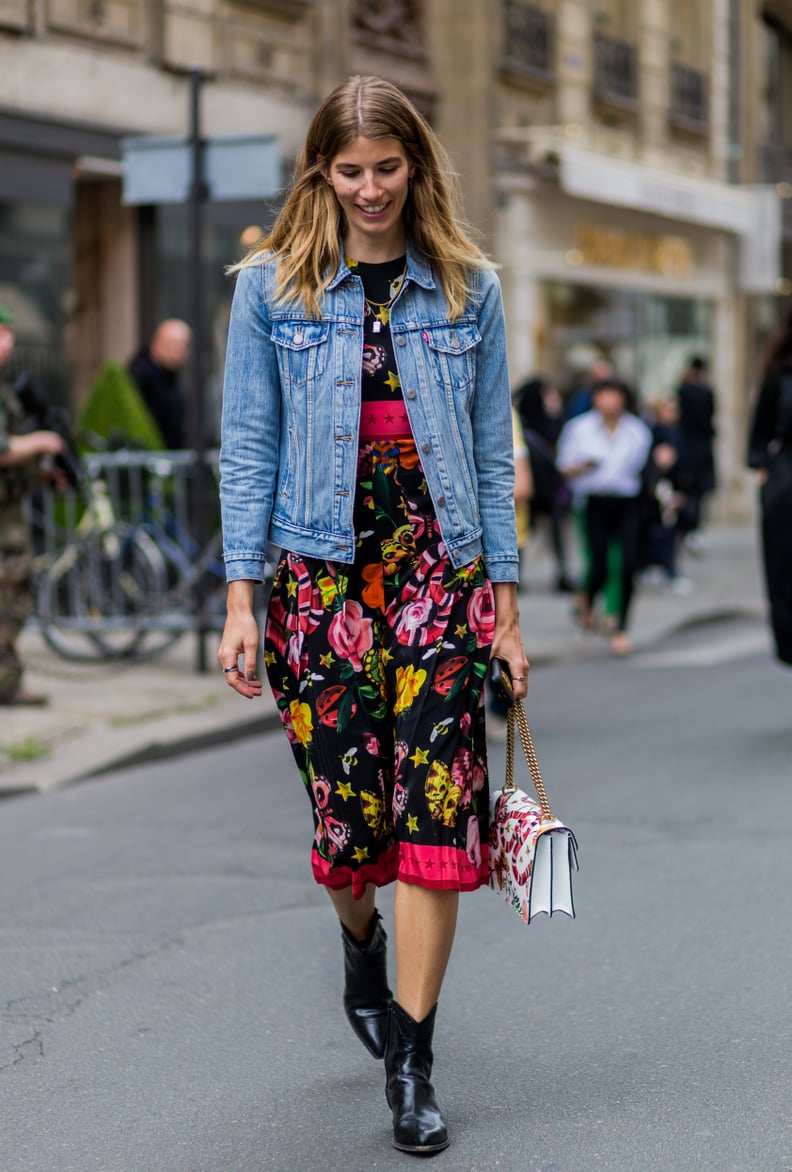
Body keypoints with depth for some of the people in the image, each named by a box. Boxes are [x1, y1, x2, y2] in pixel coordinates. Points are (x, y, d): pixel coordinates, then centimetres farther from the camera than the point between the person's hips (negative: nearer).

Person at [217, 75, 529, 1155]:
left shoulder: (468, 288, 8)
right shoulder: (271, 288, 4)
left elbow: (492, 453, 10)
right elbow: (248, 447, 3)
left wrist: (505, 602, 7)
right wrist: (241, 598, -3)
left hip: (440, 571, 1)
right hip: (318, 571, 0)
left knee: (437, 807, -9)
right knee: (349, 817, 1)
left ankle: (411, 1058, 0)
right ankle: (362, 946, 37)